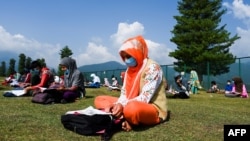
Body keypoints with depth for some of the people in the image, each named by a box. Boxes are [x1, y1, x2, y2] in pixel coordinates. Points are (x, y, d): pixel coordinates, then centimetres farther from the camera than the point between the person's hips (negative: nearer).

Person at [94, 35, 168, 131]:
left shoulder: (152, 67, -15)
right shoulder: (130, 69, 9)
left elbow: (145, 98, -22)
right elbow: (124, 93, 3)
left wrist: (123, 105, -32)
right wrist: (117, 105, -18)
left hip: (154, 110, -8)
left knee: (132, 108, -43)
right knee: (99, 100, 3)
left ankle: (123, 119, -8)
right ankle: (124, 118, -19)